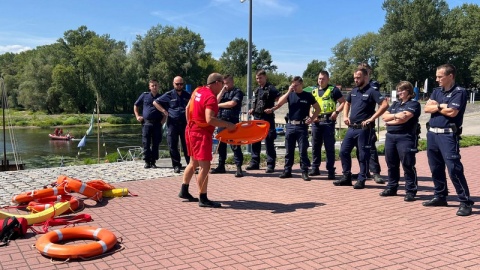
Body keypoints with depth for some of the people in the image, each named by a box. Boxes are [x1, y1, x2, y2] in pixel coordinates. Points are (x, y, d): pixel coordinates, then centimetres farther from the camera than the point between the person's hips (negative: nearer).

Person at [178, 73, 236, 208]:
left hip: (191, 131, 10)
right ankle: (203, 199, -2)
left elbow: (187, 108, 18)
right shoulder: (211, 97, -19)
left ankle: (184, 191, 30)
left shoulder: (198, 91, 8)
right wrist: (227, 125, -23)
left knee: (193, 163, 21)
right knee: (204, 166, -6)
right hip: (202, 134, -10)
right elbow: (210, 119, -31)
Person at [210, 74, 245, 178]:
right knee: (221, 145, 10)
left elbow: (232, 103, -13)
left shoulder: (237, 92, 1)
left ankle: (239, 168, -7)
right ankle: (221, 166, 20)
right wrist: (222, 91, 0)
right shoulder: (223, 92, 20)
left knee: (235, 145, -8)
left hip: (232, 121, -6)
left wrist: (219, 105, 0)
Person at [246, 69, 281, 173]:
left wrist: (272, 109, -19)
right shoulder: (257, 90, 15)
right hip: (257, 118, 8)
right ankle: (254, 162, 19)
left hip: (267, 118, -7)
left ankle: (270, 165, 1)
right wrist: (253, 109, 12)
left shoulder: (271, 88, -7)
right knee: (255, 141, 10)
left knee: (269, 142, -4)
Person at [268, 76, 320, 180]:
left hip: (302, 126, -3)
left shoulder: (308, 96, 2)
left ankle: (304, 172, 4)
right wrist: (289, 91, -10)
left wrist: (312, 118, -7)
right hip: (290, 126, 3)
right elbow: (279, 102, -7)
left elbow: (318, 109, 7)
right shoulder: (290, 95, 8)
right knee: (289, 150, 8)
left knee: (303, 150, -2)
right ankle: (287, 171, 15)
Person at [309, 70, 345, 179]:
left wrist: (336, 112, -15)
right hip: (316, 121, 5)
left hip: (328, 121, -5)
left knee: (329, 147, -3)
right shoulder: (314, 91, 16)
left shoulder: (333, 90, 0)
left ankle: (331, 170, 2)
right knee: (315, 146, 9)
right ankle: (315, 168, 19)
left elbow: (343, 102, -2)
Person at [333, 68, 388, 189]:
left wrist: (371, 118, -21)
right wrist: (345, 116, 13)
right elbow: (347, 103, 31)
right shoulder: (353, 91, 13)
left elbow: (385, 105, -20)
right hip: (351, 128, 8)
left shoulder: (371, 91, -9)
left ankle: (361, 180, 10)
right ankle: (346, 177, 19)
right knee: (343, 151, 8)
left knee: (363, 155, 0)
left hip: (364, 129, -7)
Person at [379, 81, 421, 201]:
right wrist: (395, 116, -9)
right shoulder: (395, 104, 21)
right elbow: (384, 116, 9)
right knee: (391, 164, 12)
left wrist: (390, 121, -2)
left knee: (408, 165, -5)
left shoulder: (414, 104, -1)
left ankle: (410, 191, 0)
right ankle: (391, 188, 22)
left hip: (406, 138, -7)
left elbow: (404, 118, -16)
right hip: (390, 136, 7)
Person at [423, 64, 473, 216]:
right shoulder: (436, 91, 15)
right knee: (436, 168, 13)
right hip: (432, 133, 7)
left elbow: (452, 112, -18)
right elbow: (426, 108, 4)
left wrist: (436, 106, -3)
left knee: (454, 168, -11)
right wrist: (442, 106, -9)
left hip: (448, 135, -7)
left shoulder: (459, 92, -7)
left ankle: (465, 202, -5)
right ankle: (440, 196, 25)